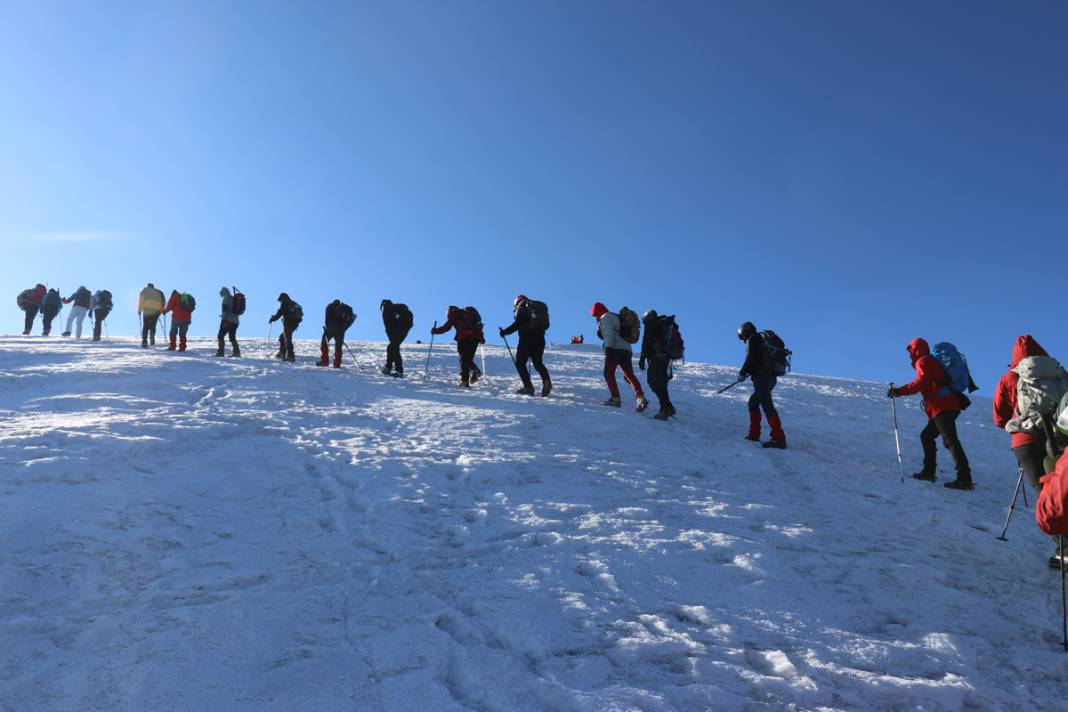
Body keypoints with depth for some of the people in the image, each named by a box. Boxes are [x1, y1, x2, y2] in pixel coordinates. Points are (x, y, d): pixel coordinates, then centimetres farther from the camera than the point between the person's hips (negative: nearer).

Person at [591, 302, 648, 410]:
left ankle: (615, 398, -9)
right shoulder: (616, 317, 30)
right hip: (627, 350, 8)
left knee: (609, 373, -1)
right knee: (630, 375, 1)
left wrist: (608, 347, -21)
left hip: (616, 349, -8)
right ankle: (641, 398, -14)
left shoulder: (605, 317, 3)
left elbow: (609, 334, -13)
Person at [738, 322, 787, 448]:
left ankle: (779, 438, -24)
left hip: (762, 378, -10)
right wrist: (748, 372, 23)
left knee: (767, 406, -16)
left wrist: (742, 373, -2)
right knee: (753, 402, 21)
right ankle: (754, 434, 22)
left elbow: (750, 359, -13)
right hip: (771, 377, 10)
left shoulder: (752, 340, -3)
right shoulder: (762, 340, 24)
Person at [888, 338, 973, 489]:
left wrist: (899, 391, -17)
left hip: (942, 407, -10)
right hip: (951, 406, 10)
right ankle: (929, 471, 20)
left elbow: (920, 382, -17)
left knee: (950, 440, -17)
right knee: (927, 436, 20)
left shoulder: (923, 362, 0)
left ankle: (965, 478, -25)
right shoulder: (933, 362, 27)